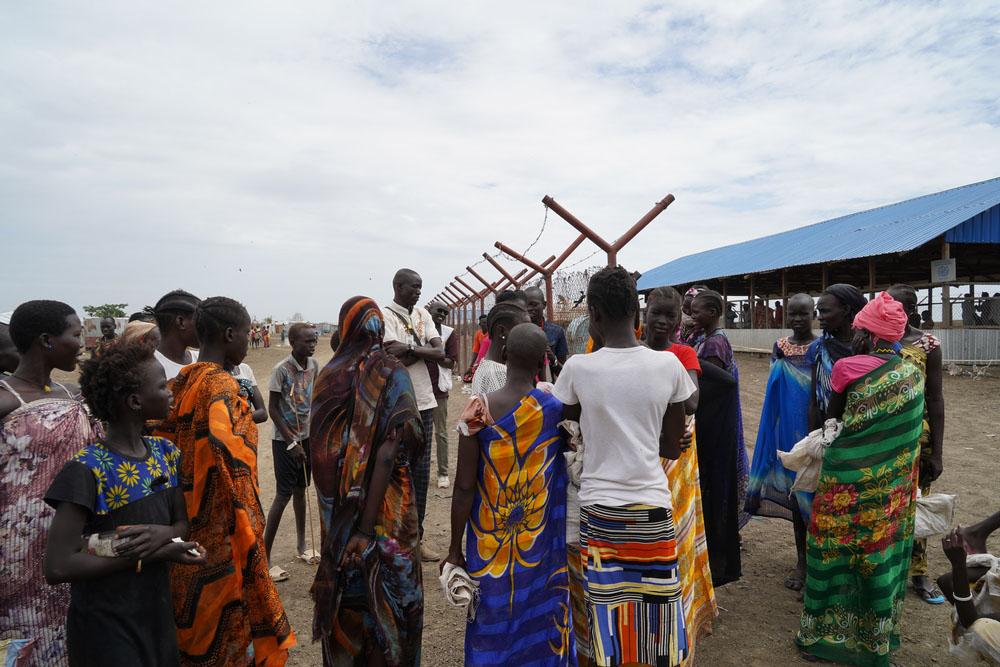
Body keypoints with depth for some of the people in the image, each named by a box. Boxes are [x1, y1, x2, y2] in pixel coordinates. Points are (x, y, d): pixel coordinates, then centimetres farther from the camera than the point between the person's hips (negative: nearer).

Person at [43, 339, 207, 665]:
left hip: (158, 612, 7)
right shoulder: (87, 470, -21)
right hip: (106, 626, -6)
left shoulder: (165, 452, -1)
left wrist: (163, 534, -17)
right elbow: (57, 567, -23)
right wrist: (152, 553, -24)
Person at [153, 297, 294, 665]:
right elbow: (224, 444, -31)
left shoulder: (182, 381, 9)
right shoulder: (222, 383, -18)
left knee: (194, 619, 21)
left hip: (187, 523, 9)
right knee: (223, 624, 5)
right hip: (222, 528, -9)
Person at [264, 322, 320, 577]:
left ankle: (301, 546, 28)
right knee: (283, 494, -4)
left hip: (306, 436, 6)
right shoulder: (281, 369, -17)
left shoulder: (314, 366, 0)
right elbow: (272, 408, -14)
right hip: (284, 440, -5)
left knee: (300, 490, 15)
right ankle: (265, 557, 5)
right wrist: (291, 442, -16)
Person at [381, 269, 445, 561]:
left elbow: (441, 353, -1)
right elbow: (398, 359, -18)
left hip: (424, 402, 6)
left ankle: (416, 536, 24)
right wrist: (424, 349, -7)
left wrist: (409, 348, -13)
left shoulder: (423, 314, 11)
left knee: (421, 473, 12)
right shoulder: (386, 315, -8)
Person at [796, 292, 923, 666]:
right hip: (894, 486, 5)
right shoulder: (914, 374, 0)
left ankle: (828, 633, 21)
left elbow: (832, 418, -2)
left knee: (835, 551, 8)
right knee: (882, 551, 17)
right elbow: (911, 428, 9)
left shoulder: (847, 368, -16)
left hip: (849, 480, -5)